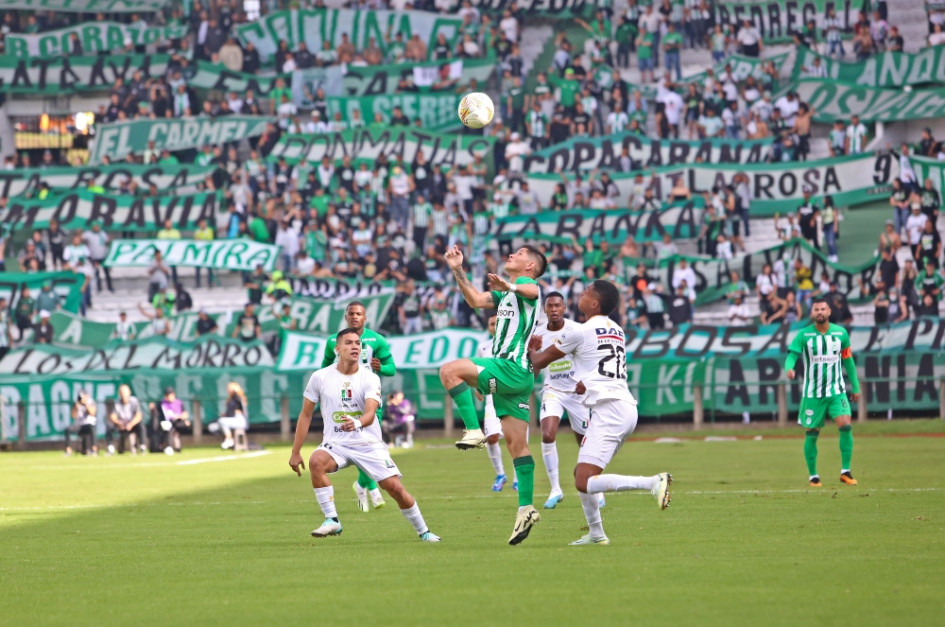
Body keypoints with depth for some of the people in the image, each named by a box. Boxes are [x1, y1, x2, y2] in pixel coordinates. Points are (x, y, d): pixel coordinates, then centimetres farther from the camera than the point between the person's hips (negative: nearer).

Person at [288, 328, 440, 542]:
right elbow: (306, 415, 5)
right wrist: (295, 452, 2)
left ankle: (423, 531, 15)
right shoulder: (320, 377, -2)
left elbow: (371, 413, -21)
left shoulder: (370, 378, -5)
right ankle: (331, 521, -22)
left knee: (395, 487, -9)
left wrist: (357, 423, -46)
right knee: (316, 461, -32)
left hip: (368, 444, 0)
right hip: (335, 444, 0)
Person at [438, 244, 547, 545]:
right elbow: (475, 300, 30)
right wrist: (458, 271, 20)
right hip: (511, 374, 9)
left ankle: (474, 431, -20)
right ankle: (526, 508, -1)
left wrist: (509, 286, -51)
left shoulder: (528, 284, -4)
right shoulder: (506, 295, 26)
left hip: (511, 367, -9)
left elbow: (531, 291, -29)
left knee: (450, 370, -18)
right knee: (516, 443, 3)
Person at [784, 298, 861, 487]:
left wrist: (855, 387, 12)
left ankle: (845, 472, -7)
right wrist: (789, 368, -36)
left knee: (845, 426, -16)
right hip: (812, 392, -1)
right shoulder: (804, 335, -4)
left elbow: (848, 360, 11)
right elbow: (792, 355, -13)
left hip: (836, 390, 1)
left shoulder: (841, 333, 3)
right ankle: (813, 476, 15)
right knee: (811, 434, 1)